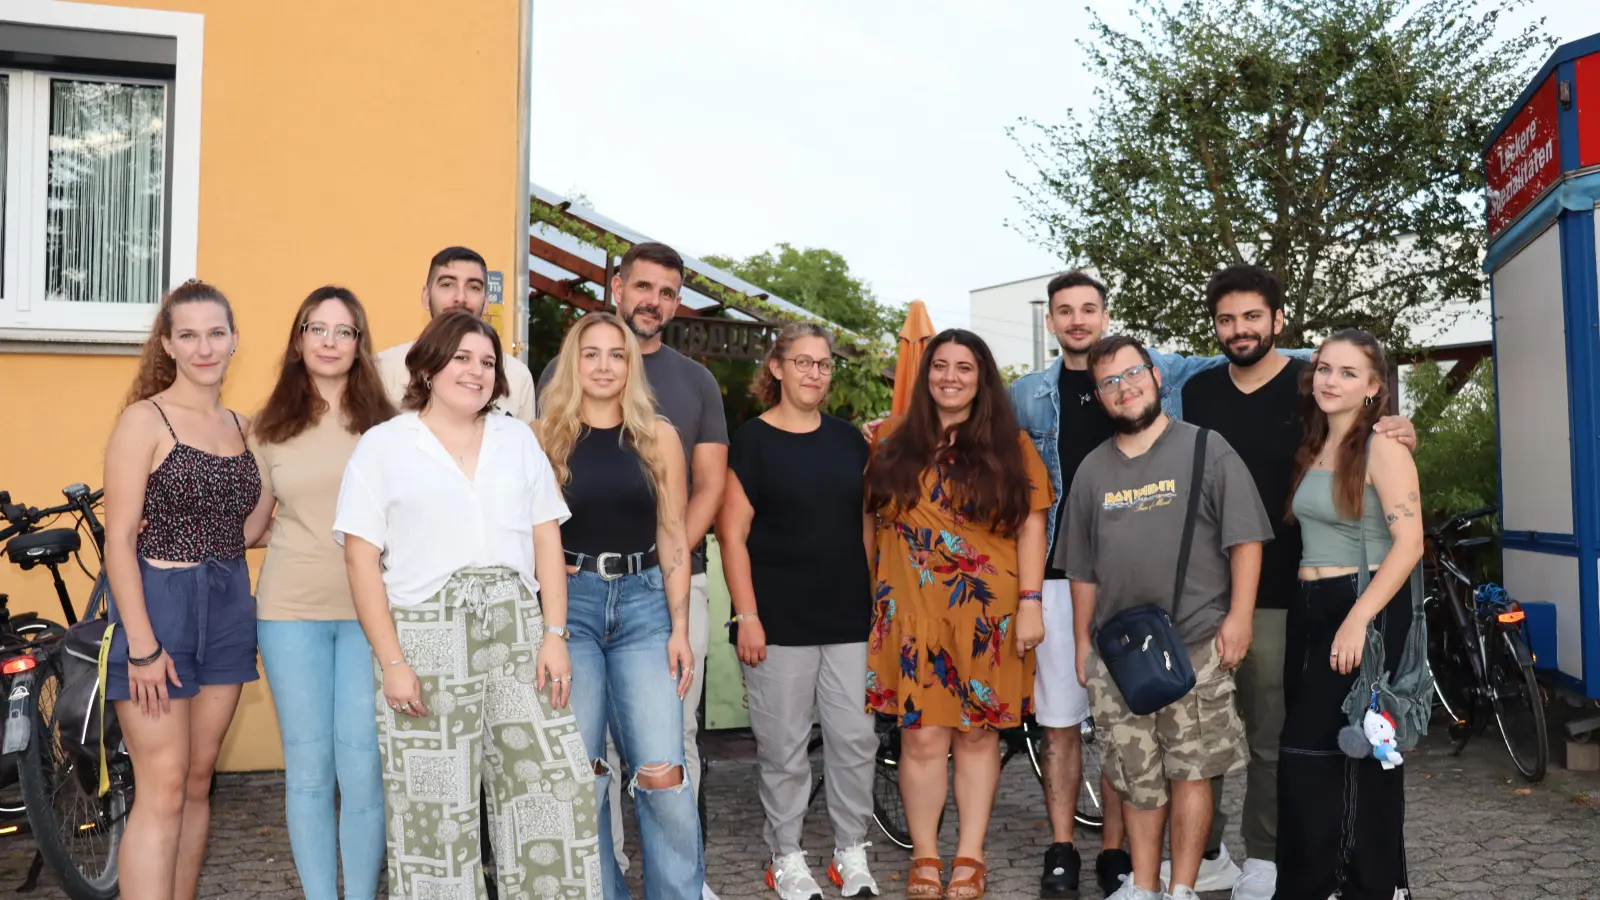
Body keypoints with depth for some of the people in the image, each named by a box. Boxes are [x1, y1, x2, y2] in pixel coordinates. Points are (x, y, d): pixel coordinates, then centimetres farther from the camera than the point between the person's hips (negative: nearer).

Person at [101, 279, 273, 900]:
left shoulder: (242, 426, 10)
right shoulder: (144, 419, -7)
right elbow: (119, 539, -12)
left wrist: (276, 464, -3)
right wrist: (142, 645, -16)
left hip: (227, 608, 6)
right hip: (158, 602, -6)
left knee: (198, 782, 12)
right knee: (163, 790, -5)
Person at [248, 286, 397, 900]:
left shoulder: (384, 423, 4)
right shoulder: (270, 428, 9)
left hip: (370, 611, -1)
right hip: (291, 612, 2)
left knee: (363, 771, -2)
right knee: (308, 772, 6)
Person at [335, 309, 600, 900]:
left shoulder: (517, 439, 14)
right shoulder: (383, 446, 5)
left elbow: (547, 540, 11)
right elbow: (362, 559, -2)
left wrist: (554, 635, 0)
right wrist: (392, 661, -9)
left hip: (518, 635, 3)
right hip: (424, 639, -3)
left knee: (556, 784, -1)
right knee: (433, 805, 1)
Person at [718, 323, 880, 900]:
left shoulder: (849, 439, 12)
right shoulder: (751, 440, -1)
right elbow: (733, 534, -5)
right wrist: (747, 615, -11)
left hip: (851, 617, 4)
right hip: (781, 621, -4)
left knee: (856, 739, 6)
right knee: (784, 747, 4)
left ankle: (851, 853, 22)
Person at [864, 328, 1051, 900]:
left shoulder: (1009, 445, 3)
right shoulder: (893, 441, 7)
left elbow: (1030, 525, 1)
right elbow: (870, 519, 12)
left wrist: (1030, 603, -5)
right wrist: (868, 596, 7)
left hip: (988, 613, 0)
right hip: (914, 611, 0)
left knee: (977, 733, 8)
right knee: (923, 735, 1)